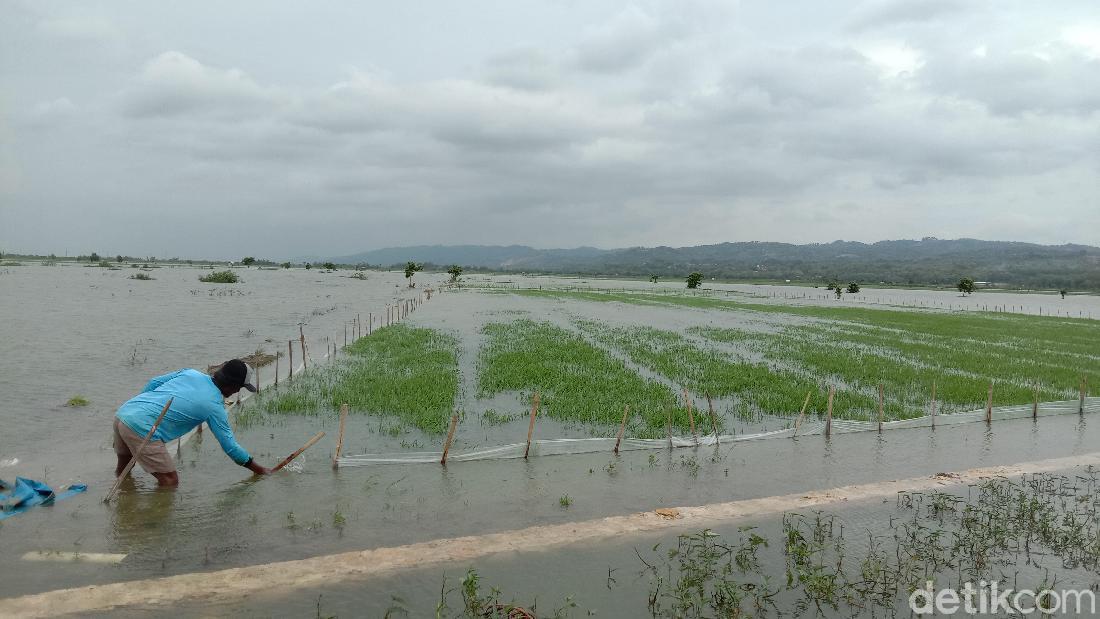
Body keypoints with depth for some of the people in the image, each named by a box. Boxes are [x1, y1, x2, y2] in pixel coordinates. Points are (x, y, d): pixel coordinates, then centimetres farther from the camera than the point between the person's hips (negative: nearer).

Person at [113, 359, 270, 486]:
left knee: (123, 468, 32)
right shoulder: (215, 406, -5)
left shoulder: (191, 374, 10)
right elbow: (230, 446, 0)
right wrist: (259, 470, 10)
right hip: (142, 428, -9)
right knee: (170, 481, 1)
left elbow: (153, 383, 14)